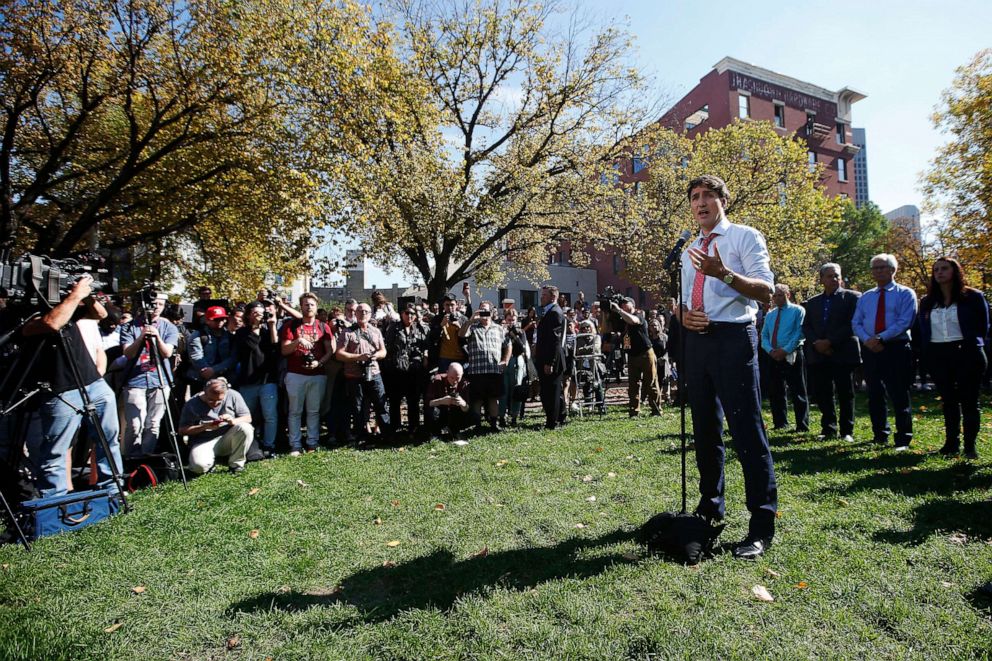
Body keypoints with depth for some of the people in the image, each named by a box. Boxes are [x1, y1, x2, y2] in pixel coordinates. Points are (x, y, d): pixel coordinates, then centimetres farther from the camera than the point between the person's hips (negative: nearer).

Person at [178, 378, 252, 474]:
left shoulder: (233, 396, -5)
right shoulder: (192, 404, -7)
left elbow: (248, 418, -1)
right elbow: (182, 430, -5)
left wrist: (233, 421, -23)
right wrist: (205, 426, -21)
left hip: (228, 439, 1)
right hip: (204, 442, -1)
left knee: (245, 428, -30)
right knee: (199, 466, -32)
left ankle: (236, 464, -10)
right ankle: (212, 459, 6)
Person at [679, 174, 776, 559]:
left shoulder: (745, 237, 0)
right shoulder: (689, 250, 20)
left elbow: (765, 291, -11)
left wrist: (724, 273, -26)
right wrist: (682, 314, 1)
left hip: (733, 338, -7)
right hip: (696, 339, 7)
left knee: (747, 430, -8)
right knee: (705, 429, 14)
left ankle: (762, 527, 1)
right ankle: (710, 506, 30)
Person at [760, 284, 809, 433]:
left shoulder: (798, 311, 0)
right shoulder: (770, 315, 17)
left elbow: (799, 333, -11)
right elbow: (764, 336, 13)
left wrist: (785, 350, -18)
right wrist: (770, 350, -7)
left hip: (792, 356, -6)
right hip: (774, 357, 6)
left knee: (798, 392, -3)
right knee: (775, 392, 9)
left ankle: (802, 426, 2)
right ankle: (780, 424, 19)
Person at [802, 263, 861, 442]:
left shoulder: (852, 297, 3)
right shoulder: (812, 302, 15)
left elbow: (853, 324, -7)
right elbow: (806, 327, 10)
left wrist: (830, 341, -15)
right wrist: (816, 343, -8)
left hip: (843, 353, -3)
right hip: (818, 355, 3)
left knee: (845, 394, 2)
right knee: (821, 394, 4)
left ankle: (847, 431, 12)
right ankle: (829, 428, 16)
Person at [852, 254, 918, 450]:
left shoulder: (905, 294, 1)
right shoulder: (865, 297, 15)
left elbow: (904, 322, -12)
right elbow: (856, 323, 8)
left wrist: (881, 338, -20)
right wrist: (867, 340, -10)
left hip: (896, 349, -5)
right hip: (870, 350, 5)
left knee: (899, 396, -3)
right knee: (875, 395, 11)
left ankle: (903, 440, 5)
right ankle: (880, 434, 23)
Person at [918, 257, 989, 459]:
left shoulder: (973, 297, 1)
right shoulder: (927, 302, 12)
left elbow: (983, 326, 4)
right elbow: (923, 331, 13)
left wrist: (975, 347, -1)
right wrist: (927, 354, 4)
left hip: (966, 353, -3)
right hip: (938, 356, 3)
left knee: (969, 400, 1)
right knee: (948, 400, 8)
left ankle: (970, 445, 8)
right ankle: (951, 443, 15)